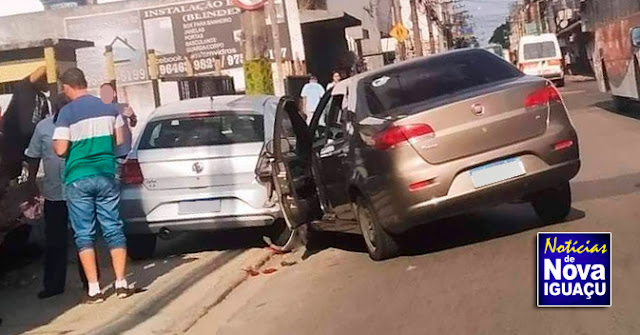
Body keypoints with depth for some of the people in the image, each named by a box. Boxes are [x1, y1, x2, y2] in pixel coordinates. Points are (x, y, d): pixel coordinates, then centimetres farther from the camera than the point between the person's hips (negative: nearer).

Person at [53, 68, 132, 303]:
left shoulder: (67, 113, -8)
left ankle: (94, 289, 3)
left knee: (84, 234, 4)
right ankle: (121, 283, 6)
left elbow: (60, 149, -12)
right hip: (106, 176, 3)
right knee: (113, 229, 8)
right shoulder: (109, 108, 4)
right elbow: (120, 140, 11)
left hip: (78, 179, -3)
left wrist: (55, 145, 10)